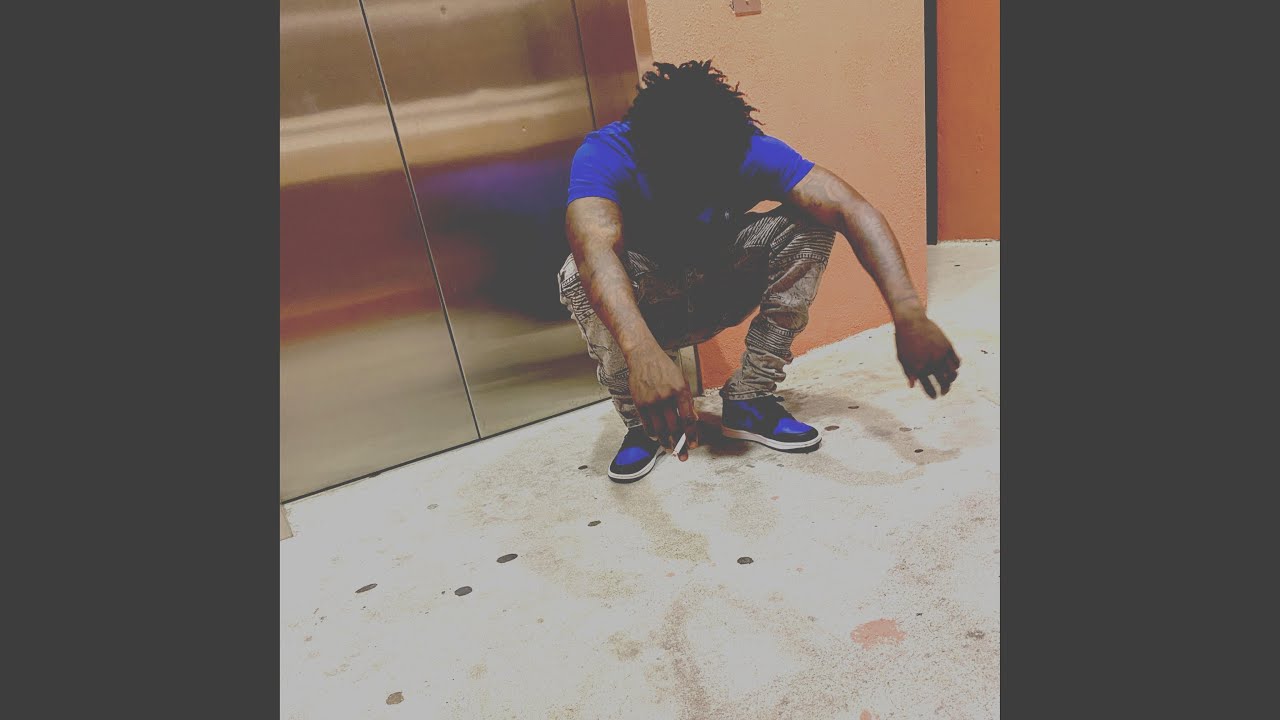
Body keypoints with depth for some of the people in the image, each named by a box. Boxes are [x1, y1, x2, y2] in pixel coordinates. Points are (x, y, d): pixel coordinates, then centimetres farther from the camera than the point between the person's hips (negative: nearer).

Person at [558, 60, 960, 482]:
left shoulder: (750, 150, -22)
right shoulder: (605, 155, -29)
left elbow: (851, 210, -31)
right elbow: (595, 247, -49)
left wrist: (908, 315, -45)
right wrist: (643, 353, -67)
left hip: (720, 295, 2)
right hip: (647, 312, -2)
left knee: (809, 225, -21)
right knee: (581, 276, -35)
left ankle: (749, 400, -13)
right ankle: (641, 423, -13)